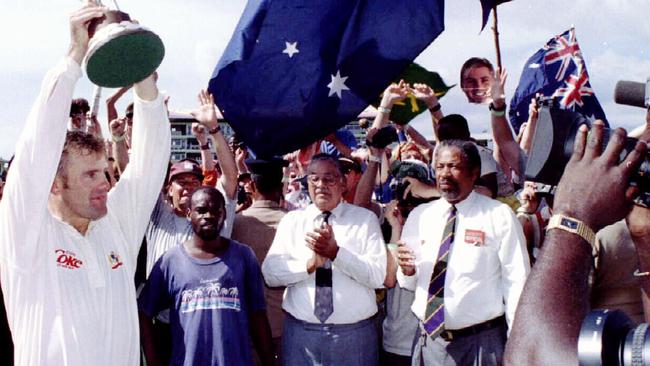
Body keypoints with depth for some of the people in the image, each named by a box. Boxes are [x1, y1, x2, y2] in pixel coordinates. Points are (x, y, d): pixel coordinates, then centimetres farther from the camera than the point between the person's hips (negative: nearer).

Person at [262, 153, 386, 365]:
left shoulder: (366, 219, 1)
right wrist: (310, 264, -19)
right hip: (301, 332, 1)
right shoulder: (291, 221, 6)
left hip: (355, 334, -1)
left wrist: (336, 252, -21)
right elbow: (270, 273, -4)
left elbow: (378, 276, -10)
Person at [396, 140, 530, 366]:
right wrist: (407, 269, -10)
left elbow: (517, 282, -7)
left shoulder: (499, 216, -5)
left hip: (481, 342, -3)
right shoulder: (419, 216, 7)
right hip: (428, 340, 3)